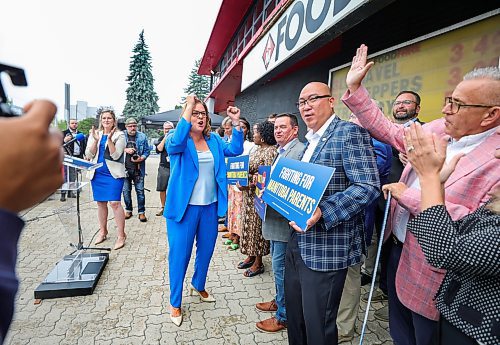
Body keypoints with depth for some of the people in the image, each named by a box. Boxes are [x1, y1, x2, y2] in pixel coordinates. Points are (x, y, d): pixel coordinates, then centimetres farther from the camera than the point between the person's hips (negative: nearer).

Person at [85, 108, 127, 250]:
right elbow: (89, 155, 1)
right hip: (97, 173, 5)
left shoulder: (119, 135, -2)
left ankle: (121, 235, -2)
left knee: (115, 203, -11)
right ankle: (103, 231, 28)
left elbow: (115, 155, -12)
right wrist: (95, 140, -13)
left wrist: (109, 139, -22)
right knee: (100, 203, 12)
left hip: (113, 173, -5)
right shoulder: (95, 134, 10)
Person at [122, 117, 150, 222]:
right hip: (125, 168, 1)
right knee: (126, 191, 11)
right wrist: (125, 150, -13)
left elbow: (147, 151, 2)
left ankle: (141, 212, 11)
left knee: (140, 191, 1)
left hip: (138, 169, -1)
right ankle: (128, 210, 27)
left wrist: (141, 158, -15)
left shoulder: (142, 136, 2)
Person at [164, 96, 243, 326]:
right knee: (179, 254, 6)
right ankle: (175, 302, 27)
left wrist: (236, 123, -14)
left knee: (206, 249, 20)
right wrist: (188, 106, -27)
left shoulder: (213, 140, 7)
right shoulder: (176, 139, -6)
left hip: (210, 206, 5)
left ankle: (198, 286, 46)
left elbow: (235, 150, -4)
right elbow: (177, 141, -31)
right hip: (184, 206, -5)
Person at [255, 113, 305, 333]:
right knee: (278, 264, 22)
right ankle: (279, 301, 41)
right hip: (274, 216, 10)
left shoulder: (300, 151, -15)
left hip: (285, 218, -10)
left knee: (281, 267, 2)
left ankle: (283, 316, 20)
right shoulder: (281, 151, 16)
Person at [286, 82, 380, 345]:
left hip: (326, 247, -8)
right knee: (294, 316, 23)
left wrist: (322, 212, -29)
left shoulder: (350, 133, -12)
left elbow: (368, 186, -21)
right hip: (298, 242, 9)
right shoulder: (311, 140, 15)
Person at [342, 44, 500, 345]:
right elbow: (389, 132, 6)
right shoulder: (440, 129, -2)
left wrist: (411, 196, -26)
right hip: (398, 249, 6)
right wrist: (355, 88, 2)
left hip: (432, 278, -6)